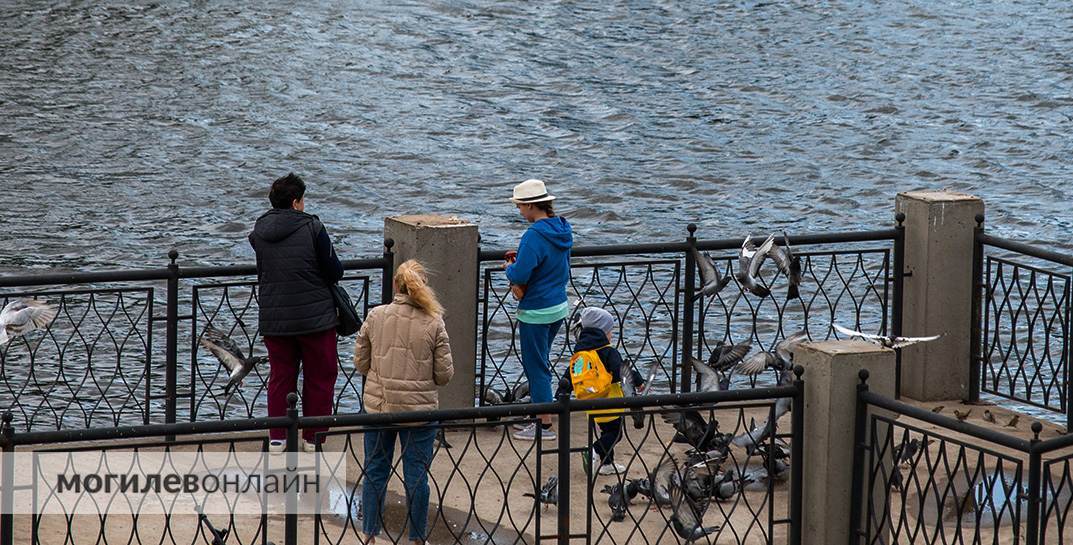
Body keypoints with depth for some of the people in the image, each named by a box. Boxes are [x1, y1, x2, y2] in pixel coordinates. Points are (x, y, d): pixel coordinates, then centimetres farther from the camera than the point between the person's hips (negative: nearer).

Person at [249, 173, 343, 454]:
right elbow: (335, 272, -8)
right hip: (315, 315, -4)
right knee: (319, 377, 9)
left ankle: (277, 438, 14)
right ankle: (313, 438, 13)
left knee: (280, 376, 14)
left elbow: (261, 272, 11)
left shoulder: (258, 232, 2)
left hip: (272, 319, 4)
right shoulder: (312, 228, -12)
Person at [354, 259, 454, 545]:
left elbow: (360, 363, 1)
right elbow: (444, 374, -7)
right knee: (417, 476, 10)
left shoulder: (375, 317, -6)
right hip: (420, 409, -2)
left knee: (375, 473, 15)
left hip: (378, 406, 2)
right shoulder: (433, 323, -10)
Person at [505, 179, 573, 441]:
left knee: (536, 366, 1)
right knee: (539, 363, 19)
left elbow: (519, 276, -27)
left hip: (536, 311, -9)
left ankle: (545, 425, 5)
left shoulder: (535, 235, -22)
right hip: (559, 306, 9)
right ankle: (540, 417, 25)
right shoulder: (561, 230, 6)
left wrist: (509, 267, -3)